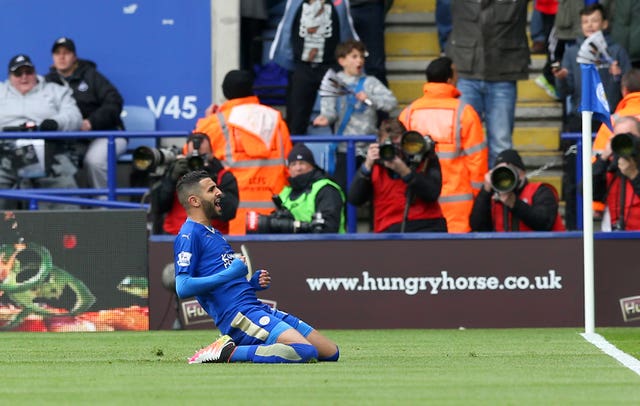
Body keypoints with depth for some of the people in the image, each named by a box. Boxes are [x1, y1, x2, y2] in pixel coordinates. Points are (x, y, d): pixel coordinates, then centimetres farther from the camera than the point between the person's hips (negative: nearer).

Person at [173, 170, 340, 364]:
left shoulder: (213, 233, 25)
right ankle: (227, 352, -17)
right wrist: (230, 273, -16)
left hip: (258, 309, 10)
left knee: (331, 352, 4)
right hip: (237, 314, -10)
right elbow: (183, 287, -18)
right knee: (306, 352, -29)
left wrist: (253, 282, 13)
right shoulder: (189, 235, -5)